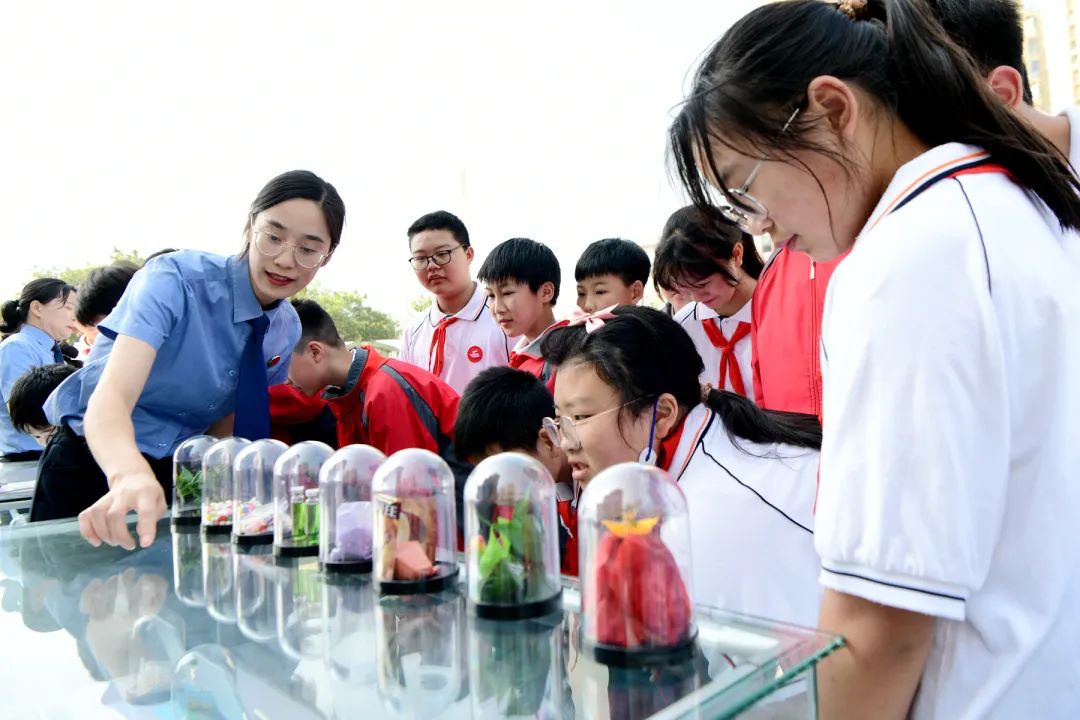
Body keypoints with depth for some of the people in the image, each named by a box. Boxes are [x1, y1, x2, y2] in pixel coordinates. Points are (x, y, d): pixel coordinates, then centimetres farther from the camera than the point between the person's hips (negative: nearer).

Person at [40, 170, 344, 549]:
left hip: (180, 475, 4)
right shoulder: (175, 279, -22)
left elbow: (223, 432, 4)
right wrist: (130, 474, -56)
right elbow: (111, 396, -36)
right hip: (97, 459, -4)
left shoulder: (286, 331, -4)